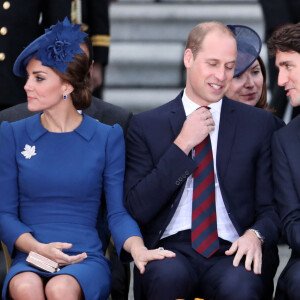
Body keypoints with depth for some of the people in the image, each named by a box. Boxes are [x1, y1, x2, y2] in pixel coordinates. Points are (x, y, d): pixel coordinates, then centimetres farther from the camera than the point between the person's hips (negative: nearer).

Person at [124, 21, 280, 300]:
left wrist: (256, 235, -12)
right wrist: (181, 145, -6)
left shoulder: (259, 123, 12)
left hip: (232, 253, 0)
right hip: (172, 249, 0)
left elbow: (271, 207, 11)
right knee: (169, 276, -36)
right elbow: (137, 209, -1)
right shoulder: (146, 125, 9)